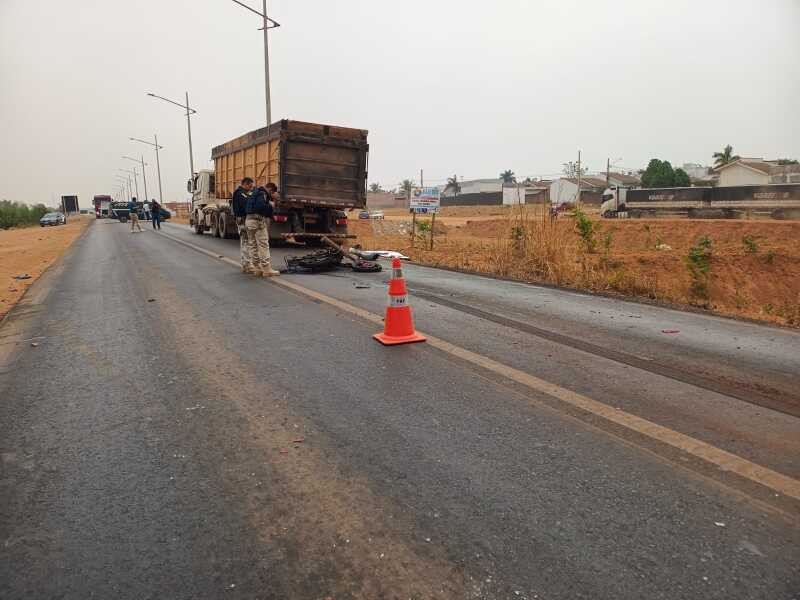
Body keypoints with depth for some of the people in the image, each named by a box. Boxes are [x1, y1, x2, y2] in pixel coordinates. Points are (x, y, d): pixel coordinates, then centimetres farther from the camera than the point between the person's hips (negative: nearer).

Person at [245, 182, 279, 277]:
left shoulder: (256, 193, 23)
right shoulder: (262, 194, -8)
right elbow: (260, 206, -25)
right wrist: (270, 205, -9)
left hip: (249, 219, 10)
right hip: (257, 220, -10)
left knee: (252, 245, 10)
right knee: (263, 245, -7)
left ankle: (257, 269, 16)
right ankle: (267, 269, -7)